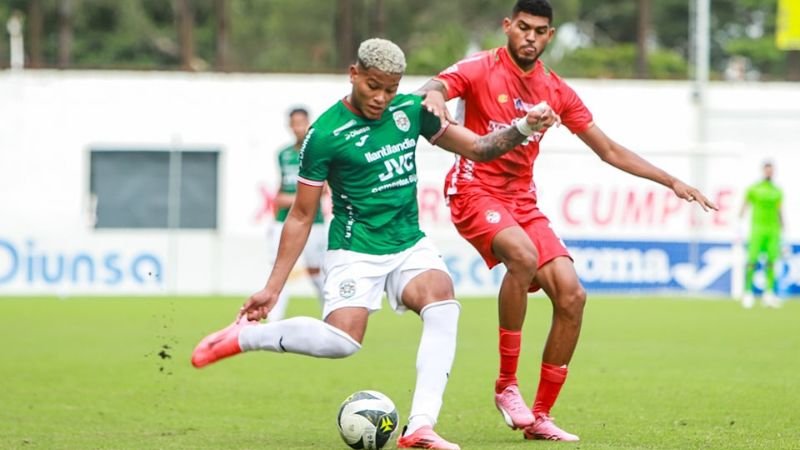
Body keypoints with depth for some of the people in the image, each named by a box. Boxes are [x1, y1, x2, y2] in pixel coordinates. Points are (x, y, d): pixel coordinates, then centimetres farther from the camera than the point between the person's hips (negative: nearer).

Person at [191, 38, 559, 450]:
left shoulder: (410, 110, 5)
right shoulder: (325, 134, -10)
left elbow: (476, 148, 16)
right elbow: (301, 216, -4)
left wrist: (524, 128, -2)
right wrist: (273, 288, -4)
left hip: (411, 245, 5)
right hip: (355, 250, -5)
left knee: (441, 299, -27)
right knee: (342, 340, -27)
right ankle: (244, 336, -2)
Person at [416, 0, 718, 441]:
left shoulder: (556, 90, 9)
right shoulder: (482, 69, -5)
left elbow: (609, 150, 15)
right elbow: (431, 88, -24)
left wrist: (672, 182, 9)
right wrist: (434, 95, -50)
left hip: (522, 200, 6)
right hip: (475, 190, -6)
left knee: (571, 296, -9)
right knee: (523, 255, -35)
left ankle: (540, 416, 2)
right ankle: (506, 385, -23)